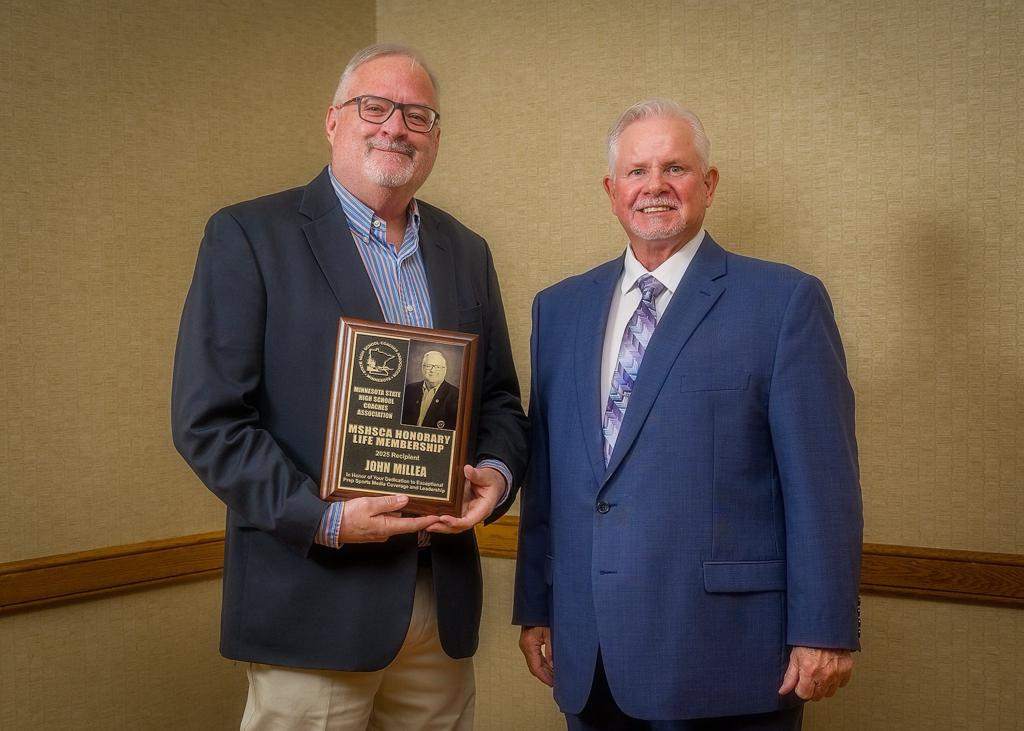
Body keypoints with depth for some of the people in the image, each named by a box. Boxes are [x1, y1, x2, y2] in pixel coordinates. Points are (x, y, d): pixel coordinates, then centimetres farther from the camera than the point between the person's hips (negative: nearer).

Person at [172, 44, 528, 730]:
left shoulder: (467, 253, 12)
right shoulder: (248, 237, -5)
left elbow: (500, 400, 17)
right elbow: (207, 418, -10)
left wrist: (497, 471, -4)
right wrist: (322, 517, -19)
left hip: (444, 597, 5)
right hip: (314, 601, -5)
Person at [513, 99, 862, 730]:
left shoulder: (785, 301, -5)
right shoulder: (560, 308, 10)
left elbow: (821, 482, -7)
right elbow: (545, 470, 12)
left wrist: (823, 631, -10)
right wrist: (535, 607, 12)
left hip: (725, 654, -4)